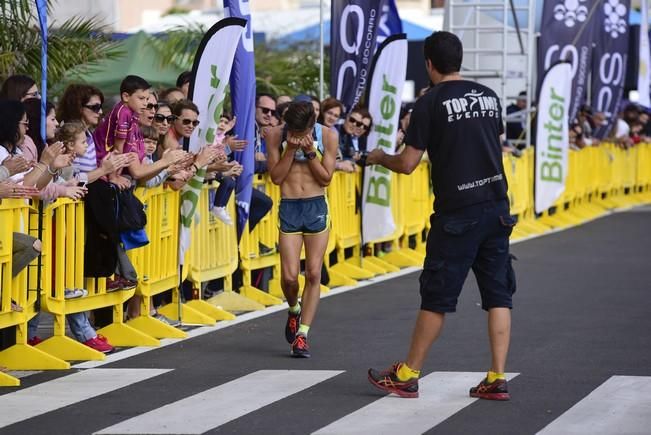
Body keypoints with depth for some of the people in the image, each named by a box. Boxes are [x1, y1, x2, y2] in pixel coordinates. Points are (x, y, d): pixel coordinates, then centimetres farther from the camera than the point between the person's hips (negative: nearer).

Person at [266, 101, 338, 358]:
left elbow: (326, 178, -2)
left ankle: (302, 334, 0)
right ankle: (294, 311, 28)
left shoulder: (327, 136, -4)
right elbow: (276, 177, -4)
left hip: (317, 207, 0)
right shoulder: (275, 136, -3)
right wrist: (291, 149, -15)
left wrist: (310, 152, -14)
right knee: (289, 276, -6)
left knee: (313, 273, -5)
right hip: (289, 208, 0)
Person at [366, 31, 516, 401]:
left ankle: (407, 376, 12)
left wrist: (380, 158, 14)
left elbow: (407, 164, -7)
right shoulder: (489, 97, 9)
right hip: (497, 206, 5)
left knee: (437, 297, 2)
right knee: (498, 294, 6)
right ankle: (498, 379, 2)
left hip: (457, 213, -5)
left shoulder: (430, 103, -8)